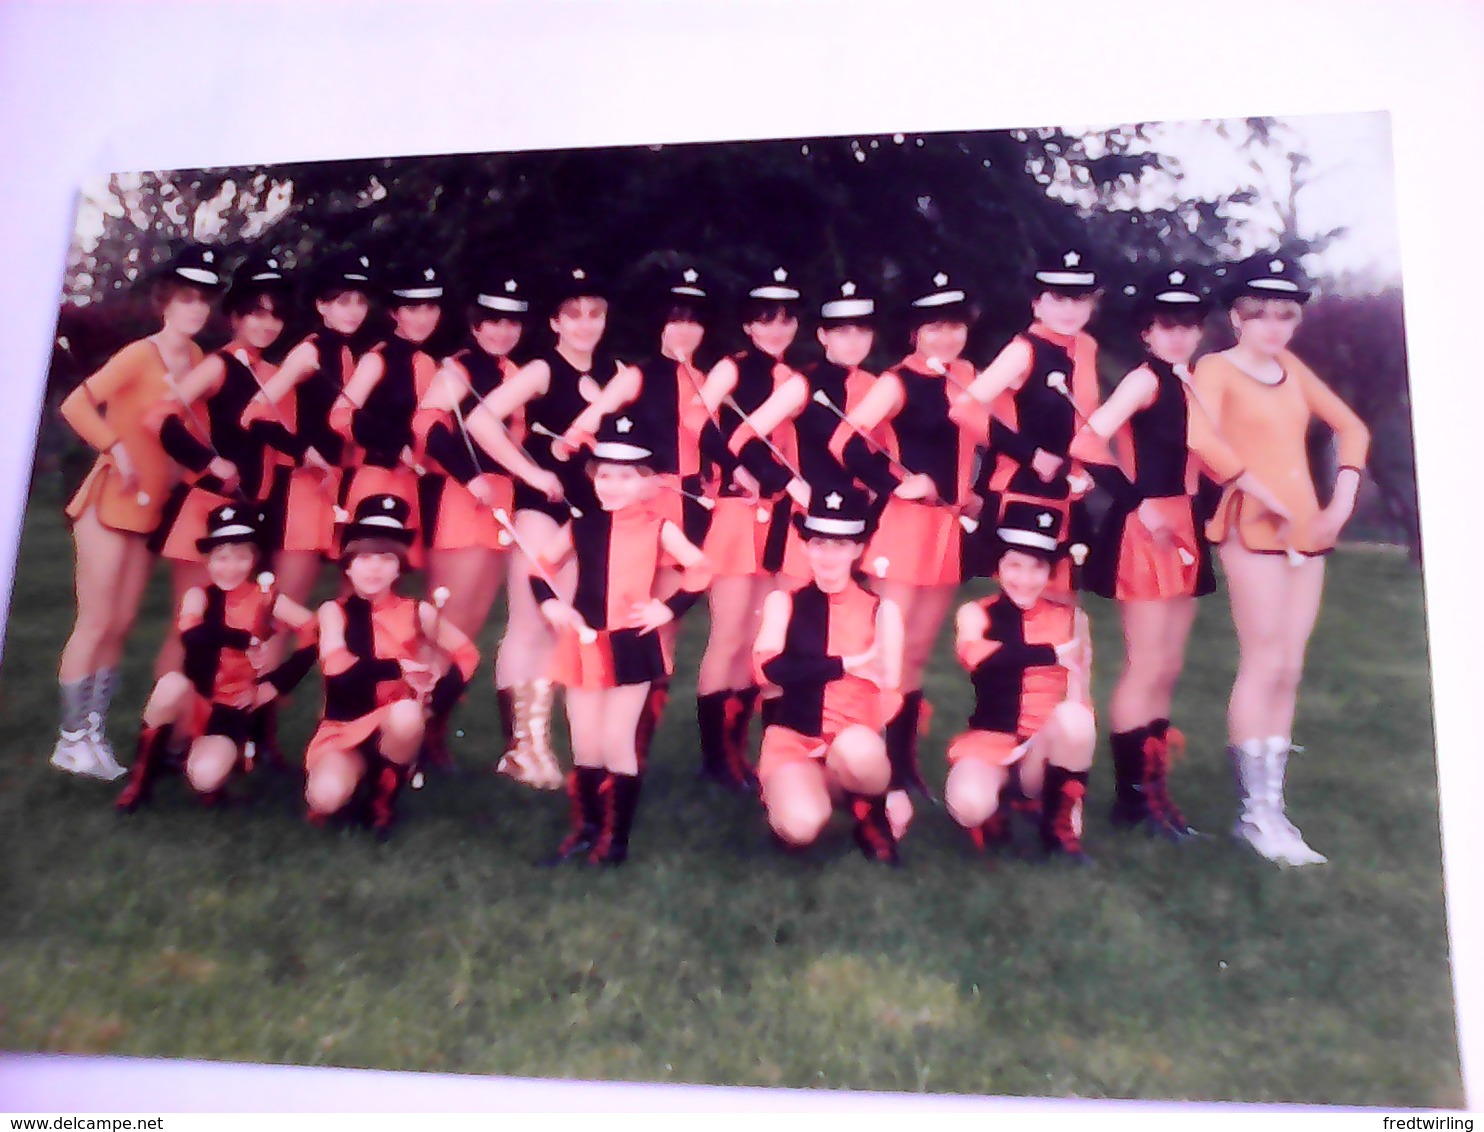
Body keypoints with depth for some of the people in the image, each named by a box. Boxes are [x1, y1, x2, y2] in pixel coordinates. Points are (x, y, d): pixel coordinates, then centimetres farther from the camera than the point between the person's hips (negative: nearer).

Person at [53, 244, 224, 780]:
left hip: (151, 508, 6)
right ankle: (71, 738, 8)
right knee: (96, 623, -2)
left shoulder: (197, 359, 6)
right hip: (111, 502, -6)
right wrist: (116, 449, -17)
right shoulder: (140, 354, -13)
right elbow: (75, 405, -19)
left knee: (121, 625, 10)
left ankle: (96, 733, 18)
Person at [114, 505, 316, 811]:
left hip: (235, 712, -1)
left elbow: (315, 636, -11)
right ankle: (145, 766, -9)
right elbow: (192, 636, -26)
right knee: (172, 684, -35)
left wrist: (274, 684, -13)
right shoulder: (199, 596, -4)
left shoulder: (266, 598, -2)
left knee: (205, 778, -30)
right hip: (194, 705, 1)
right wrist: (247, 639, -21)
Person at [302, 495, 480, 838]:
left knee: (406, 714, -37)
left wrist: (437, 698, -12)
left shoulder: (417, 612, -1)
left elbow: (468, 655, 3)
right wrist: (399, 668, -22)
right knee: (325, 797, -31)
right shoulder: (333, 611, -3)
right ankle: (355, 773, 9)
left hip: (395, 727, 1)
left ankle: (383, 799, -8)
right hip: (344, 727, -1)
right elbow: (336, 667, -19)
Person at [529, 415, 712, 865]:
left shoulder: (657, 528, -4)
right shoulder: (581, 526, 5)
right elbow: (541, 564, 16)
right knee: (584, 747, 10)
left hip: (632, 646, -3)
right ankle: (586, 828, 26)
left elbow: (701, 569, 0)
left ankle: (616, 837, 14)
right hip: (583, 645, 4)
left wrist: (670, 608, -9)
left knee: (616, 745, 1)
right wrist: (548, 602, -1)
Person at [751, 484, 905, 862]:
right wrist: (848, 664, -14)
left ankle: (871, 813, -3)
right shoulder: (783, 602, 4)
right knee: (801, 826, -31)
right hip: (793, 737, 0)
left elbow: (891, 694, 2)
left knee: (856, 747, -38)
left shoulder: (881, 610, 4)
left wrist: (898, 786, -3)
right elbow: (769, 668, -11)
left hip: (857, 742, 0)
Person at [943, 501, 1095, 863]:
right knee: (969, 806, -34)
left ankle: (1060, 824, -8)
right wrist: (1055, 653, -19)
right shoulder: (975, 614, -2)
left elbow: (1080, 695, 1)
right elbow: (982, 660, -24)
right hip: (992, 739, -1)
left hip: (1050, 746, 2)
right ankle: (995, 806, 6)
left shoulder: (1070, 617, 1)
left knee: (1074, 719, -33)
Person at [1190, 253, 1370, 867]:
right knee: (1264, 664, -8)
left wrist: (1342, 502, 9)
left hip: (1306, 528, 7)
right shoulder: (1216, 368, -2)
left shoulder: (1292, 370, 16)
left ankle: (1272, 805, 11)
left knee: (1288, 670, 6)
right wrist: (1264, 494, -22)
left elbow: (1352, 428, 21)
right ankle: (1257, 812, -2)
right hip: (1252, 524, -6)